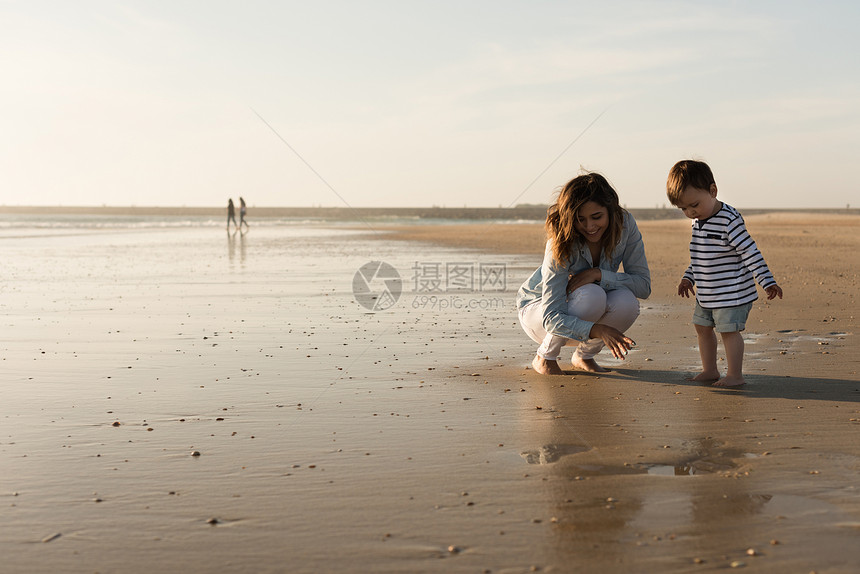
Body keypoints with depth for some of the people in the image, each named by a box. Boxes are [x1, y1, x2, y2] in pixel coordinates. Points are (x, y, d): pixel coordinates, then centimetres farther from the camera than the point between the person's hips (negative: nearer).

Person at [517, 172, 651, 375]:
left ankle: (584, 356, 0)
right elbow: (551, 318, -37)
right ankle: (544, 358, -11)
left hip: (590, 311, 4)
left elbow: (644, 284, -17)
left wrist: (599, 274, -32)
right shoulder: (561, 244, -32)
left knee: (626, 302, -29)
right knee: (591, 294, -35)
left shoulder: (625, 224, -19)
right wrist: (598, 330, -53)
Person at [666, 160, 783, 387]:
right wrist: (688, 277, 19)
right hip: (706, 293, 9)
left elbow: (750, 252, -20)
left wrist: (767, 281, -21)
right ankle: (710, 370, 27)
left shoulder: (729, 220, -20)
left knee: (729, 330, -6)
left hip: (732, 292, -9)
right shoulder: (698, 221, 6)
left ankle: (735, 375, 6)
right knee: (703, 328, 14)